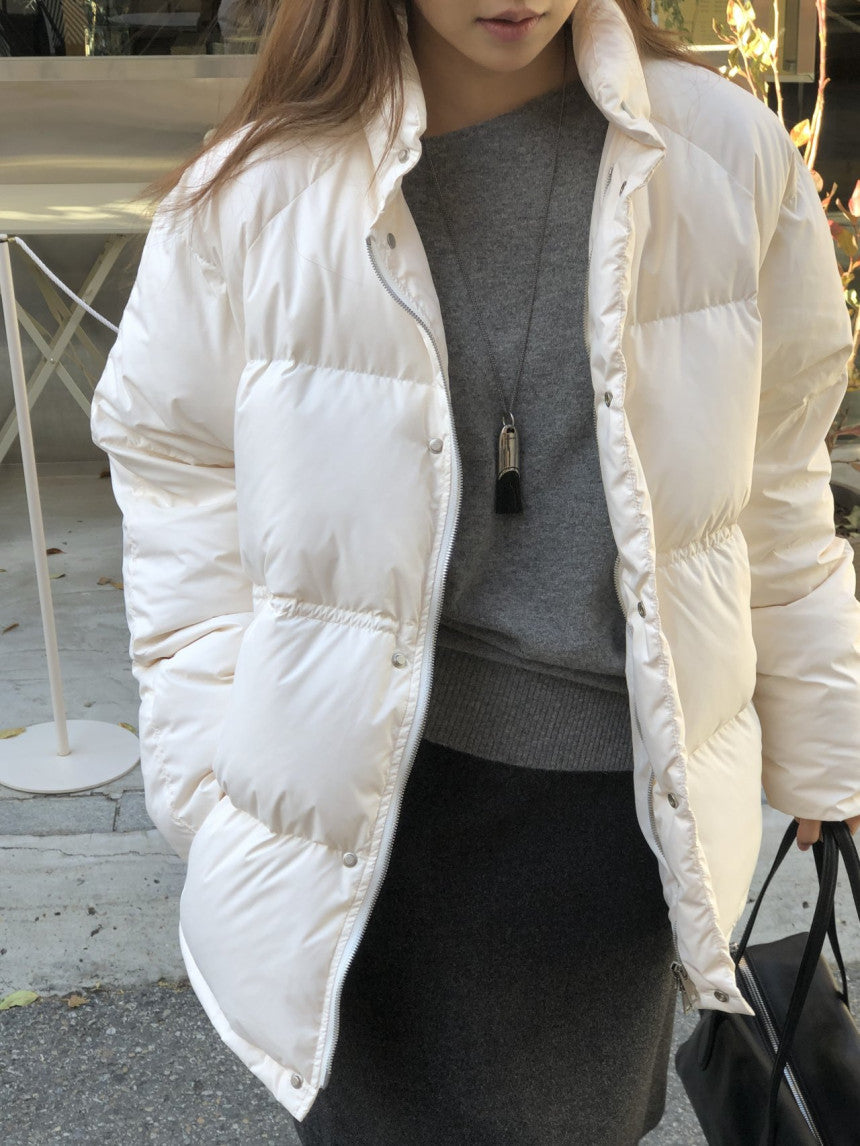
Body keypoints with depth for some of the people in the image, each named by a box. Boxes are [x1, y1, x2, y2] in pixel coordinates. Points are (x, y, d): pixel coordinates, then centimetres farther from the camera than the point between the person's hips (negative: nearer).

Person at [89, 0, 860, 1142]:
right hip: (372, 807, -1)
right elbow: (175, 478, -1)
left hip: (626, 799, 2)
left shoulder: (728, 155, -6)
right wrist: (213, 791, -3)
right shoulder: (253, 196, -10)